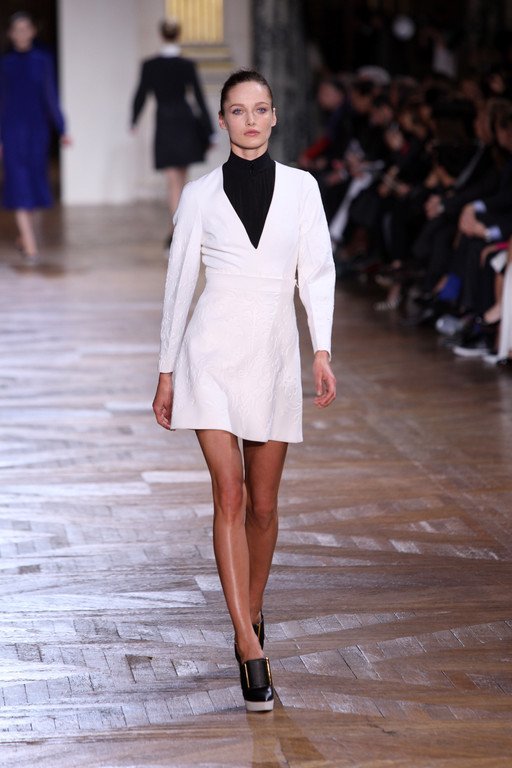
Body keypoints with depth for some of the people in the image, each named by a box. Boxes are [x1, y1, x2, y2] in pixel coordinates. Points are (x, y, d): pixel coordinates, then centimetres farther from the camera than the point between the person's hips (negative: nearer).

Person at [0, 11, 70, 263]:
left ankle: (24, 234, 30)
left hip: (38, 129, 2)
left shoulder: (43, 59, 5)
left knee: (34, 180, 9)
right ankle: (30, 244, -15)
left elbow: (50, 97, 7)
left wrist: (61, 130, 2)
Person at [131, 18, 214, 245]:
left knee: (173, 182, 0)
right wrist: (209, 132, -2)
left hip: (164, 125, -1)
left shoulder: (149, 66, -6)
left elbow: (140, 96, 2)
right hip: (186, 123, 1)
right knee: (181, 178, 16)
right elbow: (199, 98, -6)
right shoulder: (187, 66, -7)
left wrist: (133, 121, 20)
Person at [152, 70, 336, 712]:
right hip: (212, 349, -2)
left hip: (274, 353, 2)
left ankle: (250, 614, 30)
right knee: (230, 495, -13)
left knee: (263, 504, 9)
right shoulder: (200, 195, 4)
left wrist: (322, 352, -7)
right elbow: (179, 282, 8)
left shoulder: (301, 188, 7)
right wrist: (167, 372, 7)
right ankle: (250, 648, -15)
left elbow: (316, 271, 4)